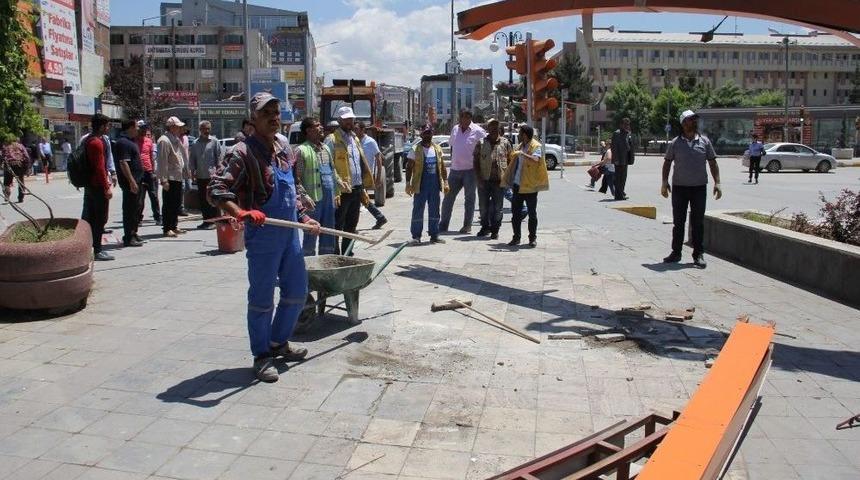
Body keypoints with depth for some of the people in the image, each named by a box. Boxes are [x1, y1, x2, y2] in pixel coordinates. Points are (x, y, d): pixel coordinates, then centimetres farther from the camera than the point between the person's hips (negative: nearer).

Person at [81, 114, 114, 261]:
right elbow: (100, 168, -21)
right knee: (100, 218, -3)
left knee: (88, 216, 15)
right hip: (98, 186, -10)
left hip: (88, 184, 10)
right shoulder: (97, 143, -17)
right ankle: (97, 251, 1)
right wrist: (107, 187, -20)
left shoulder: (87, 140, 14)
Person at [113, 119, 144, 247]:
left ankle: (133, 234, 27)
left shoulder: (130, 141, 17)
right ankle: (128, 238, -1)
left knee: (136, 208, 17)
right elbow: (123, 163, -23)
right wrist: (131, 181, -27)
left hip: (136, 180, 11)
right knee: (130, 209, -6)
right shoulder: (123, 143, -16)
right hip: (130, 182, -11)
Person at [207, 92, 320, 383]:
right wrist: (240, 212, -36)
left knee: (297, 292, 17)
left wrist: (304, 218, 19)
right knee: (262, 299, 3)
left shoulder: (284, 151, 12)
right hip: (262, 236, -8)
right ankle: (262, 356, 19)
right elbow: (216, 190, -21)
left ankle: (279, 342, 37)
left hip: (290, 234, 8)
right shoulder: (244, 152, -12)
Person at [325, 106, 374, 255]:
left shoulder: (355, 139, 17)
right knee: (337, 226, -1)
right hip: (342, 191, -8)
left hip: (357, 189, 8)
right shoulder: (332, 140, -8)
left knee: (351, 226, 15)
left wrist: (363, 188, 15)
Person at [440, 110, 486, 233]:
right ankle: (443, 225, 12)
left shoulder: (478, 131, -7)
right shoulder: (455, 129, 10)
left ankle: (467, 225, 14)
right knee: (448, 197, 5)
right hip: (455, 169, 5)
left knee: (470, 198, 5)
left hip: (470, 169, -5)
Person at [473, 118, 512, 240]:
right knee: (483, 206, 9)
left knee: (497, 207, 4)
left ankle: (495, 230, 15)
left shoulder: (505, 143, 6)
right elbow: (476, 161, 4)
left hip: (499, 180, 0)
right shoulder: (481, 143, 5)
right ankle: (485, 227, 26)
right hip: (484, 180, 1)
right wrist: (479, 177, -5)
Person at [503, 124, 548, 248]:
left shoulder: (536, 146, -9)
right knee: (515, 212, 7)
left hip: (529, 185, -7)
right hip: (517, 185, 7)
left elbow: (535, 159, -29)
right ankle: (516, 237, 14)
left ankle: (533, 238, 13)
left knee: (532, 213, 3)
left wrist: (522, 154, -33)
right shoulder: (520, 146, 15)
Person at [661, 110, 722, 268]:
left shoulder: (704, 141, 5)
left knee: (698, 222, 4)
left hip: (699, 188, 1)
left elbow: (713, 163, 7)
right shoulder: (675, 143, 2)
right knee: (678, 222, 6)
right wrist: (665, 182, -3)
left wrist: (717, 182, -1)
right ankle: (676, 252, 16)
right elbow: (667, 163, 6)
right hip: (679, 188, 0)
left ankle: (698, 254, 12)